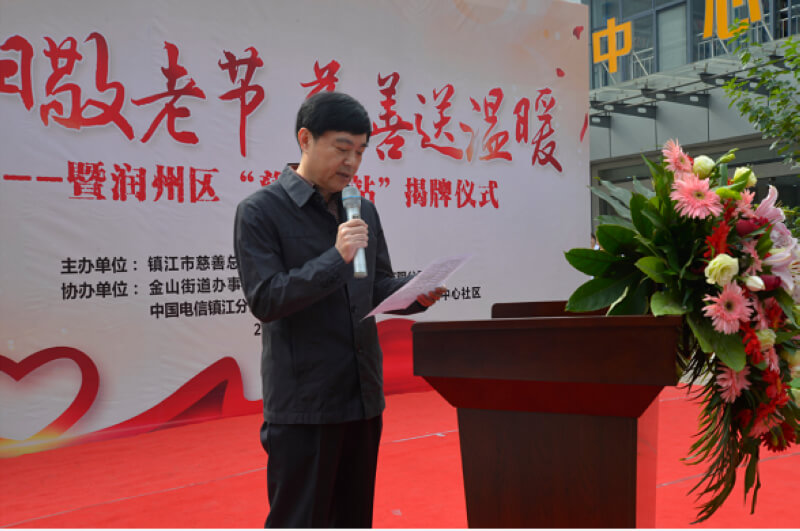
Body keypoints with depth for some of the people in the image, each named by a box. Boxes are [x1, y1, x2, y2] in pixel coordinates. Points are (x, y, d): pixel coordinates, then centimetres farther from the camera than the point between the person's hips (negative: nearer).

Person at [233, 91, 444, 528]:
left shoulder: (363, 210, 12)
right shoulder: (260, 211, -7)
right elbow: (264, 299, -14)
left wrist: (416, 296, -5)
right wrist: (336, 258, -21)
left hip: (364, 397, 6)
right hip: (302, 405, -6)